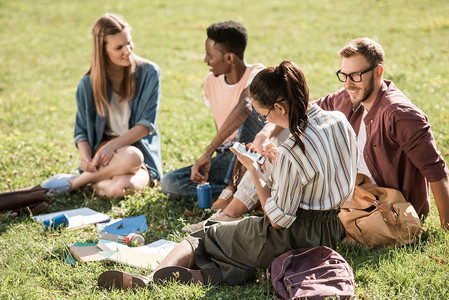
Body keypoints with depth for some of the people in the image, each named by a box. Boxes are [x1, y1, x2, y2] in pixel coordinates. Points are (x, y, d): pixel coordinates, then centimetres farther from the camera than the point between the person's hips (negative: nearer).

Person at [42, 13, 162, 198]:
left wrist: (114, 145, -23)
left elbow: (147, 123, -8)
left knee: (119, 187, -36)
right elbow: (82, 130, 5)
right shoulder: (88, 84, 1)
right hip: (103, 147, 0)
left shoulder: (149, 73, -4)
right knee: (130, 156, -38)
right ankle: (96, 177, -11)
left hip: (143, 150, 0)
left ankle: (72, 182, -11)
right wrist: (85, 157, -18)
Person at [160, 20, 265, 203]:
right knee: (169, 183, -14)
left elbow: (243, 108, -37)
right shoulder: (211, 81, 6)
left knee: (251, 105, -34)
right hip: (227, 157, 6)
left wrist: (208, 153, -42)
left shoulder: (256, 73, -16)